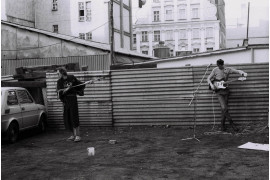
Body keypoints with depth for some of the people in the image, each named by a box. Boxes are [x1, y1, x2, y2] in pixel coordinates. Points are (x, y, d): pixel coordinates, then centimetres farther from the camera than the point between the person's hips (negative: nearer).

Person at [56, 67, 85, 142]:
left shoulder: (72, 78, -2)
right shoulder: (59, 81, 3)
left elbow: (82, 85, 10)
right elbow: (59, 92, -12)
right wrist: (66, 89, -24)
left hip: (73, 100, -4)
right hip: (65, 101, 4)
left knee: (74, 118, -8)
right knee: (67, 119, 5)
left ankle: (78, 136, -2)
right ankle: (74, 135, 16)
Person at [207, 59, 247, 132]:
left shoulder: (228, 69, 1)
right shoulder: (215, 70, -1)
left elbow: (238, 71, -1)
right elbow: (208, 78, 4)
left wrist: (243, 73, -22)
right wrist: (211, 85, -13)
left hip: (226, 90, 2)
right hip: (219, 91, -2)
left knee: (224, 109, 5)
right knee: (224, 108, -15)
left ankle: (222, 125, 18)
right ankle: (232, 123, -4)